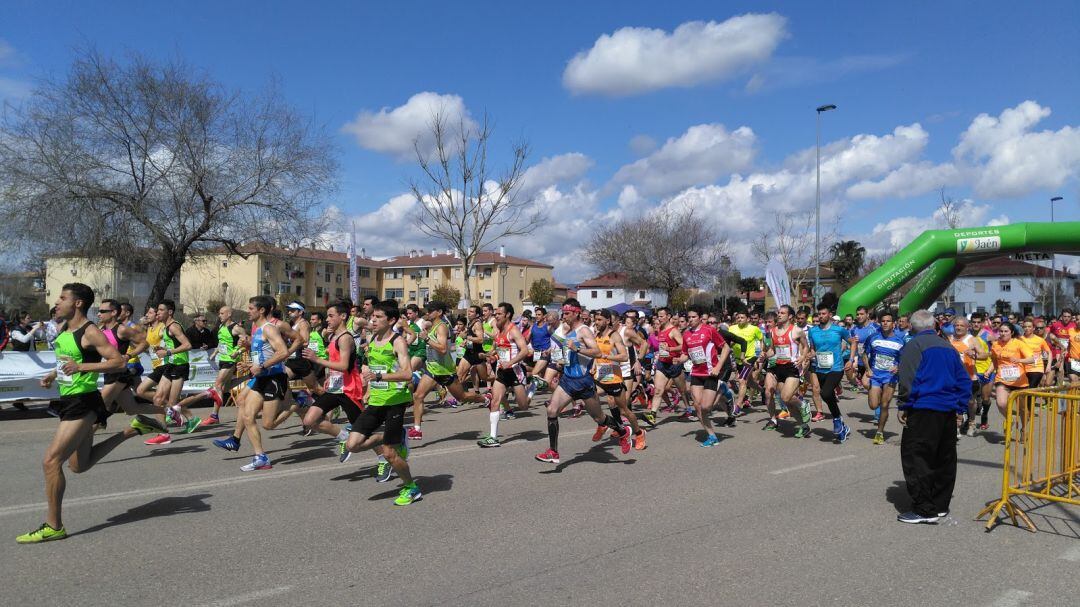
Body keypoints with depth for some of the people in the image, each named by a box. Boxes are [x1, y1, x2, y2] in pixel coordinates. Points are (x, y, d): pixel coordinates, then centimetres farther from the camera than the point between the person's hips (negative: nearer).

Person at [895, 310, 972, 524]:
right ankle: (940, 505, 24)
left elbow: (907, 380, -14)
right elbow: (963, 380, 16)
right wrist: (959, 407, 19)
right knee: (944, 459, 15)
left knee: (915, 458, -4)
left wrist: (904, 406, -6)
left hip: (924, 410, -8)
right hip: (949, 411, 8)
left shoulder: (914, 345, -6)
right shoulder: (948, 347, 14)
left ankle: (924, 510, -5)